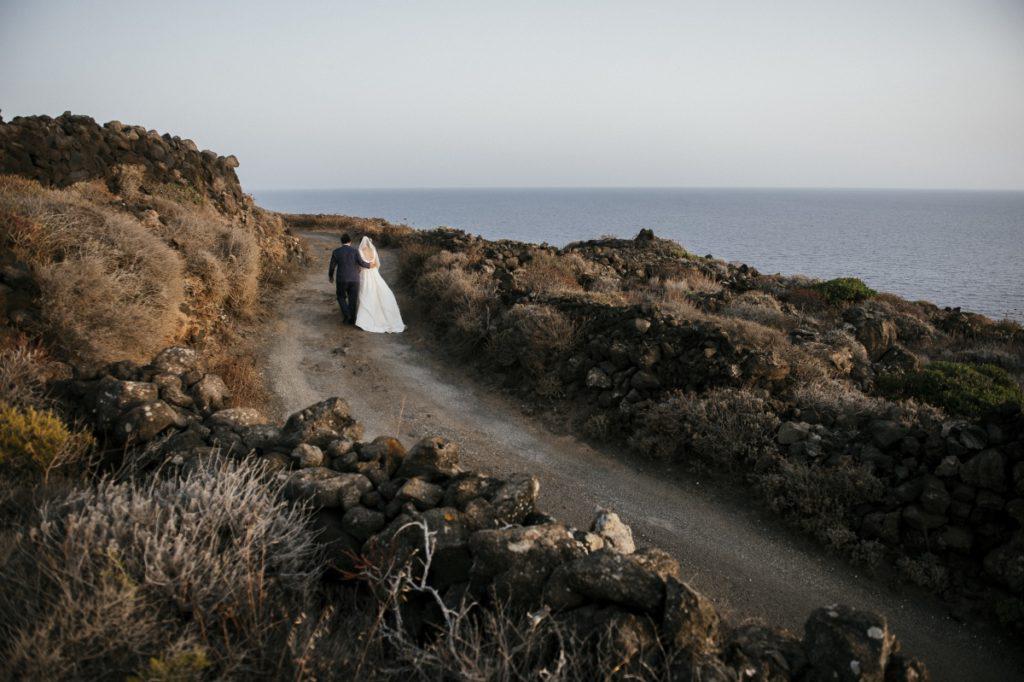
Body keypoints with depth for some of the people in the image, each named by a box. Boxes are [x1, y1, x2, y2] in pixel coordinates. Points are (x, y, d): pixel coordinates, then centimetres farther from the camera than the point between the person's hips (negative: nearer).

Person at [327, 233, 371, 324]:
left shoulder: (336, 252, -3)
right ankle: (351, 319, 17)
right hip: (354, 279, 1)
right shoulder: (355, 251, -4)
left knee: (341, 297, 18)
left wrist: (330, 276, 18)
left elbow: (332, 266, 1)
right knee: (353, 300, 13)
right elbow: (361, 263, -15)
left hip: (342, 280, -1)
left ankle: (346, 314, 0)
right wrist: (369, 265, 5)